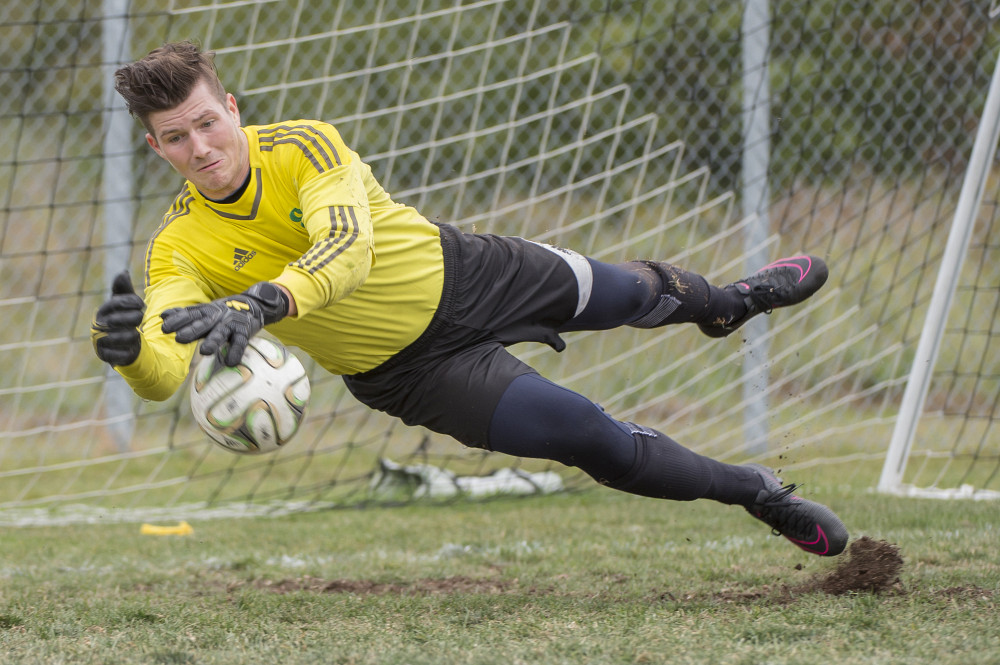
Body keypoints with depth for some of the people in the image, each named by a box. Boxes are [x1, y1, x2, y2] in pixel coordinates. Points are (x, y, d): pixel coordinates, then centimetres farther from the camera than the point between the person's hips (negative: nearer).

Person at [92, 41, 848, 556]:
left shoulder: (304, 145, -26)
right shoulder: (183, 248, -24)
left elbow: (348, 248, -43)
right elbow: (164, 373, -38)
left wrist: (259, 305, -62)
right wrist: (128, 347, -64)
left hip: (460, 270, 1)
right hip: (411, 371, -1)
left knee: (633, 293, 23)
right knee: (594, 439, -7)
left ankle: (726, 301, 62)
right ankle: (754, 490, 22)